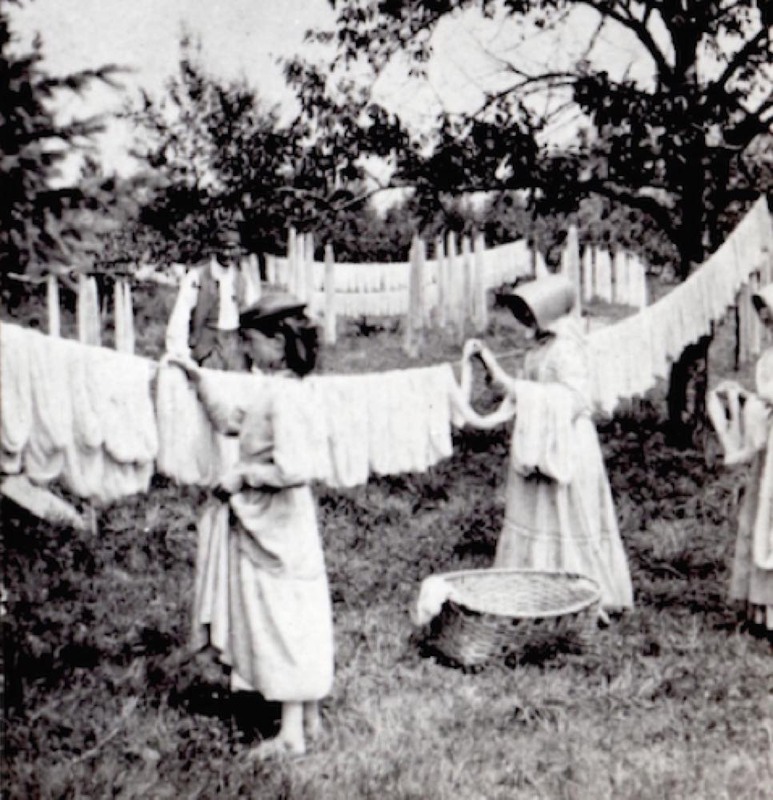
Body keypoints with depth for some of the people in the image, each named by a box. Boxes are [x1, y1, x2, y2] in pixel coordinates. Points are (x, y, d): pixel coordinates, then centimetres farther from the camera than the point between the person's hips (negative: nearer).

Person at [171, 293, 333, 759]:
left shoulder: (281, 396, -21)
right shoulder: (270, 393, 8)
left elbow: (290, 469, -29)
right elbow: (232, 418, 25)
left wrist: (243, 474, -16)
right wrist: (199, 378, 23)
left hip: (276, 525, -9)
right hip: (268, 522, 9)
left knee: (282, 620, -1)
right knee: (297, 621, 15)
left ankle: (292, 733, 9)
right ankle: (310, 718, 26)